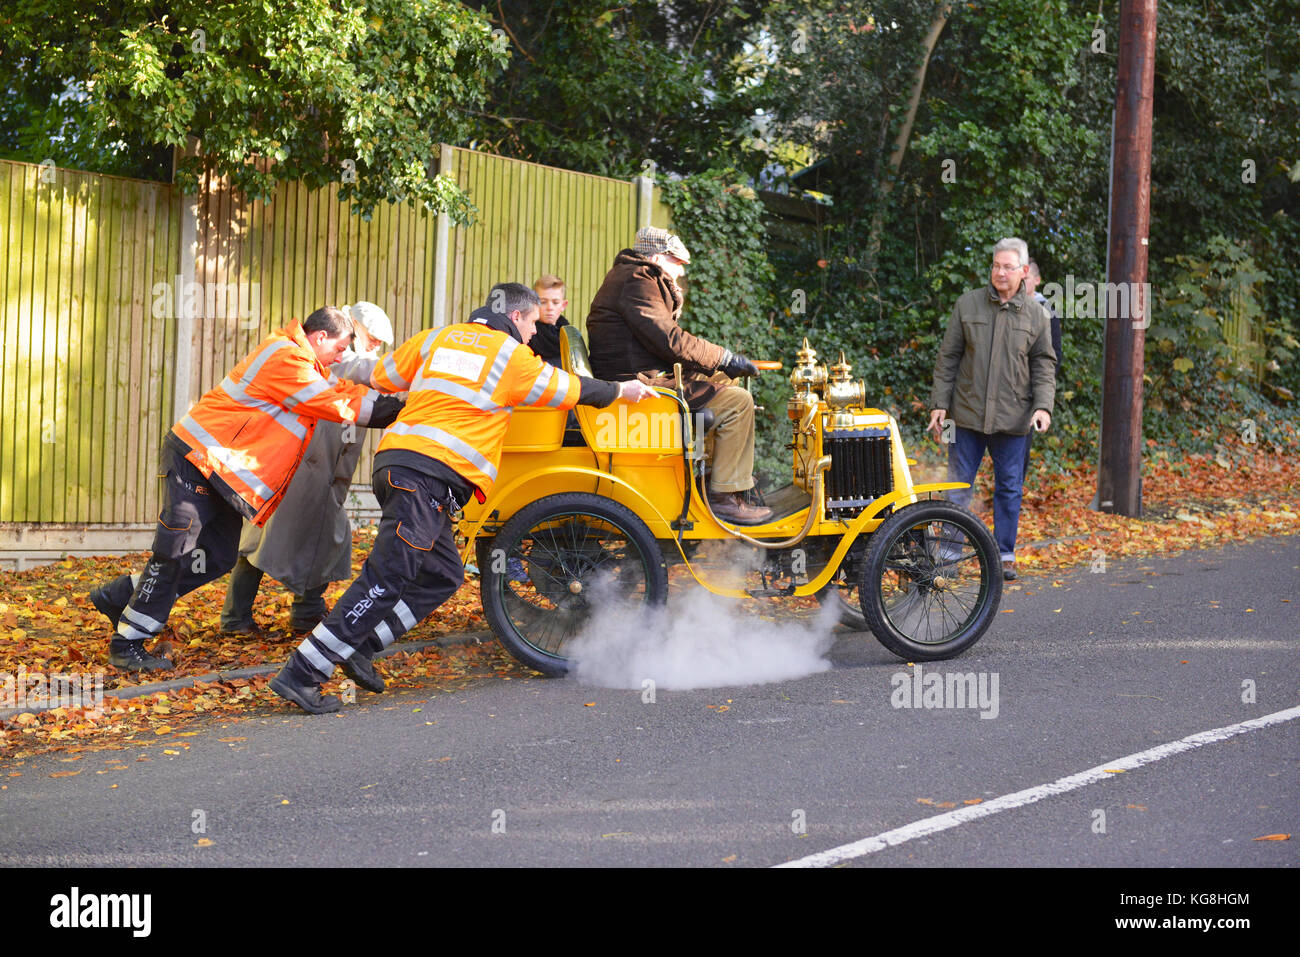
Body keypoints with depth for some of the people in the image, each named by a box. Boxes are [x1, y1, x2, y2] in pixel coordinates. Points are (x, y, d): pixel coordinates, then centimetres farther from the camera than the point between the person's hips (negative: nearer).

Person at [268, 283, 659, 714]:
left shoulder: (438, 337, 19)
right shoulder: (513, 356, 5)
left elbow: (382, 377, 27)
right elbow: (570, 390, 16)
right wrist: (620, 390, 33)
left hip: (395, 462, 8)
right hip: (430, 473, -8)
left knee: (444, 573, 16)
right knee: (387, 579, -10)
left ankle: (359, 644, 10)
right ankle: (301, 673, -14)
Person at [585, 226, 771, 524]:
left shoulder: (627, 276, 24)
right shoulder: (637, 280, -12)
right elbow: (667, 339, -21)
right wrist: (724, 358, -13)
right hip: (639, 382, -11)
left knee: (722, 381, 25)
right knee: (736, 401, -17)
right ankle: (724, 497, -16)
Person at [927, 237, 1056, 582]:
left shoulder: (1036, 314, 4)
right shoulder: (968, 305, 2)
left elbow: (1043, 364, 7)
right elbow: (948, 357, 5)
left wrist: (1043, 405, -7)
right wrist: (940, 403, 1)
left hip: (1012, 418, 1)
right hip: (968, 413, -1)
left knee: (1009, 488, 7)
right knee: (958, 484, 3)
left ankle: (1005, 554, 17)